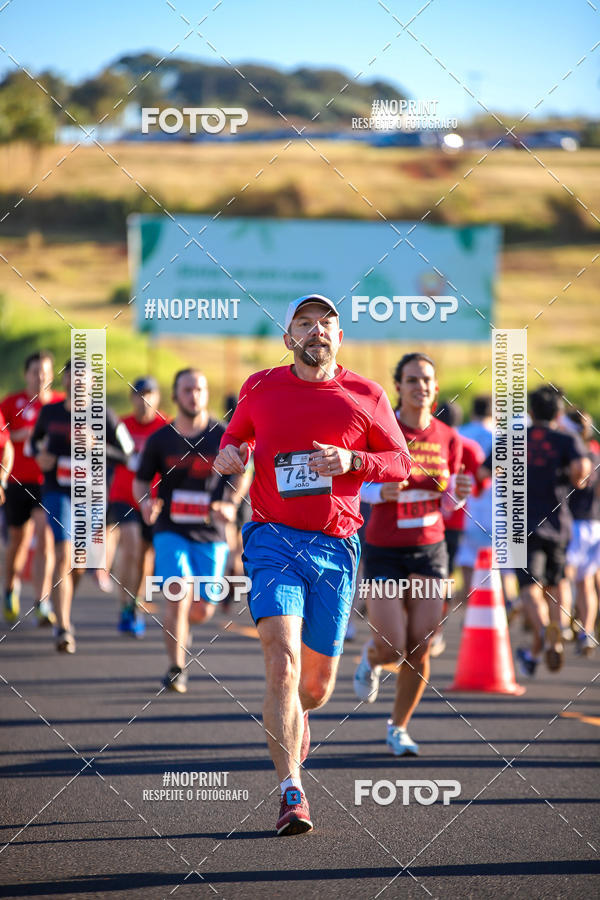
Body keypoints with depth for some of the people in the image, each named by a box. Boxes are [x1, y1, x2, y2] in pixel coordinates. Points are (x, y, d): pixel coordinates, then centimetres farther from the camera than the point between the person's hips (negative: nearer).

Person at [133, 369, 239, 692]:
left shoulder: (222, 436, -1)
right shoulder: (160, 439, 1)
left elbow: (238, 477, 6)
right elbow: (141, 480, 10)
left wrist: (230, 505, -14)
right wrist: (145, 502, -12)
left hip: (209, 534, 1)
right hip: (170, 531, -1)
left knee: (203, 610, 3)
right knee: (179, 596, -18)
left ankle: (178, 626, 40)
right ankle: (176, 669, -3)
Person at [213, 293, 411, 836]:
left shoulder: (365, 396, 6)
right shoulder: (260, 389, 7)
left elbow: (401, 462, 10)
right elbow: (234, 439, 23)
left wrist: (351, 460, -8)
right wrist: (226, 457, -1)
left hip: (335, 547, 1)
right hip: (274, 541, -1)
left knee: (318, 681, 9)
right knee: (282, 659, -20)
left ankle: (296, 717, 47)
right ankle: (292, 793, -20)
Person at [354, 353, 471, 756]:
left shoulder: (448, 438, 2)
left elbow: (447, 505, 10)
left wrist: (460, 493, -13)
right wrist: (380, 492, -23)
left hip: (430, 550, 3)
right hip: (385, 552, -3)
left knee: (420, 651, -2)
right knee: (393, 650, -9)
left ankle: (399, 727, 20)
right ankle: (371, 658, 30)